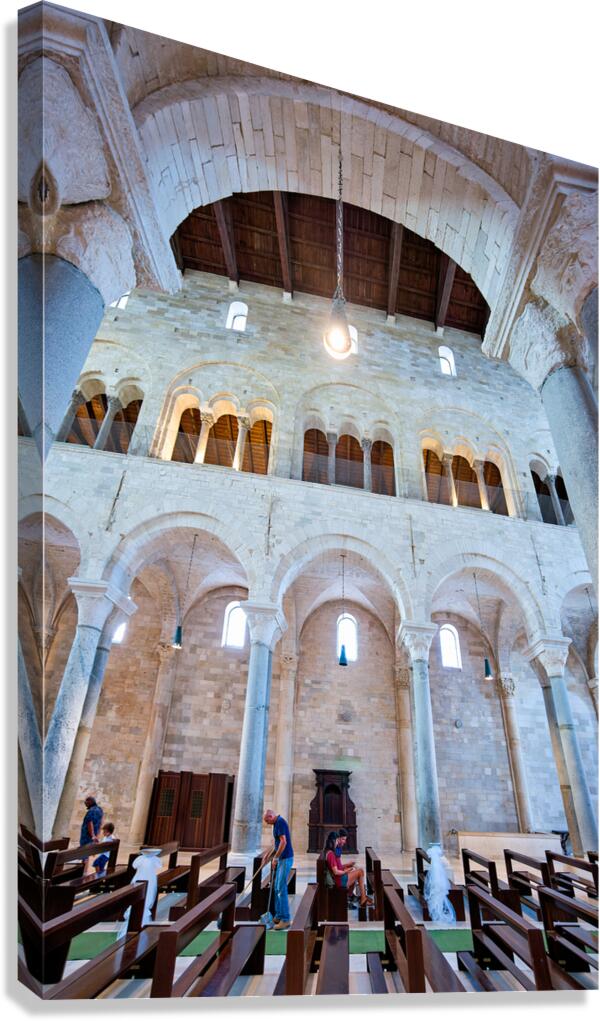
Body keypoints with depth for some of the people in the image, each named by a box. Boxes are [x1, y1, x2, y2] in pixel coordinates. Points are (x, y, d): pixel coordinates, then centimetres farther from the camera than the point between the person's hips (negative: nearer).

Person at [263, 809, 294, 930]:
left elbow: (283, 842, -26)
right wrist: (268, 856, 19)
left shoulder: (280, 822, -19)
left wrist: (275, 858, -17)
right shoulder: (277, 823, 12)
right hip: (281, 859, 10)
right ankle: (279, 916, 25)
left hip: (286, 859, -10)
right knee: (277, 888, 15)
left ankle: (286, 920, 4)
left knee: (281, 889, -5)